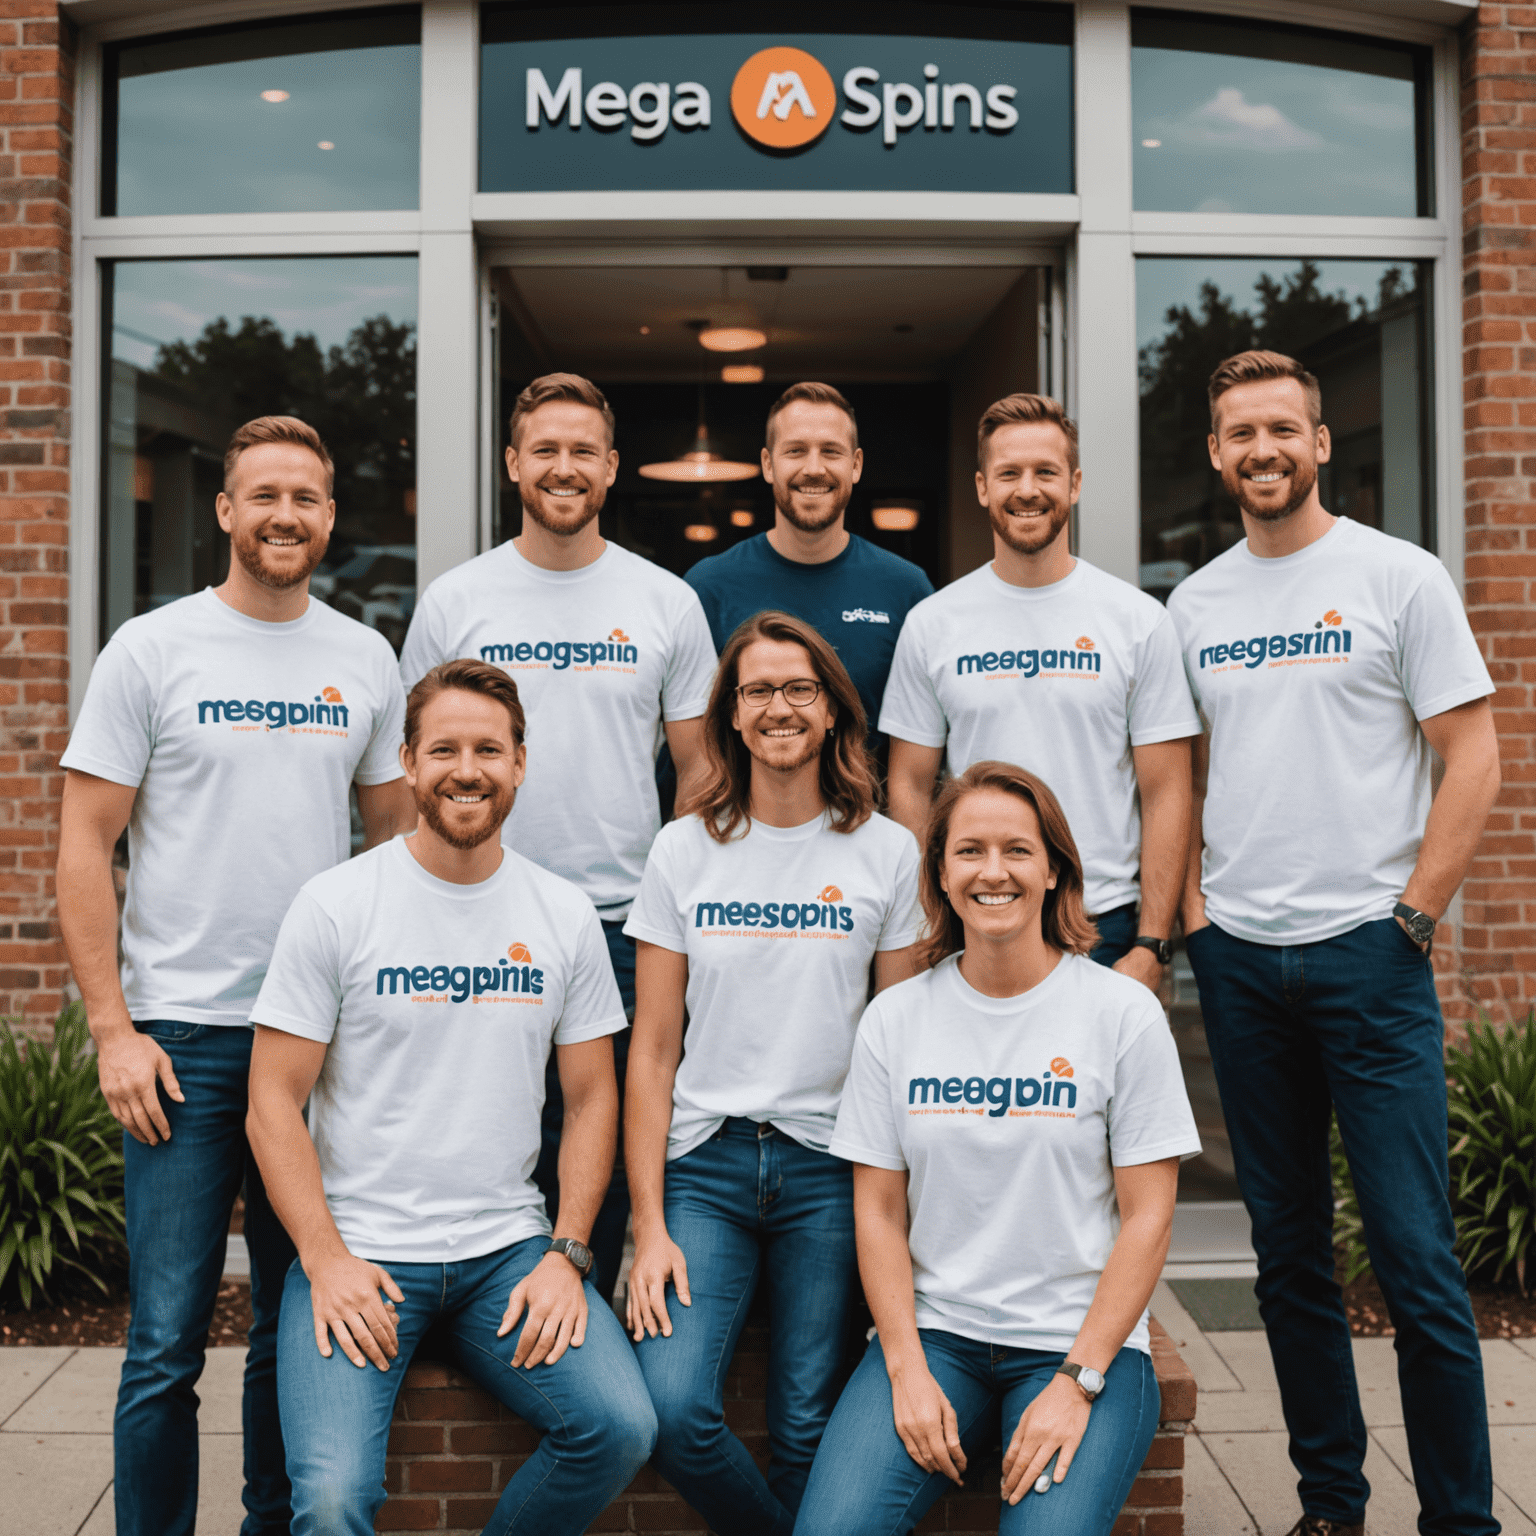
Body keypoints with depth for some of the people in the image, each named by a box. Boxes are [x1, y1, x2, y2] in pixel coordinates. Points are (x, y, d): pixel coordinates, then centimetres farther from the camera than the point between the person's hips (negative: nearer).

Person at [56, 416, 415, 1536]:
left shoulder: (367, 658, 8)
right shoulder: (152, 649, -1)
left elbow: (398, 834, 14)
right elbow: (84, 844, -2)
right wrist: (113, 1027, -9)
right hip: (183, 1033, -3)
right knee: (168, 1344, 0)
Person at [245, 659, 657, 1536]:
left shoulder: (566, 915, 5)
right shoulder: (335, 905, -4)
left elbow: (592, 1097, 8)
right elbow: (274, 1101, -3)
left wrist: (565, 1255, -3)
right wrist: (325, 1259, -12)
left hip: (510, 1248, 3)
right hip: (358, 1250, -2)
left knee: (622, 1427, -18)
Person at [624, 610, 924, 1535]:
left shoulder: (888, 852, 3)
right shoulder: (685, 849, 5)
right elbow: (653, 1050, 4)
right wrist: (648, 1225, -3)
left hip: (830, 1165, 0)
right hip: (704, 1158, 1)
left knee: (807, 1430, -3)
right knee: (673, 1409, -15)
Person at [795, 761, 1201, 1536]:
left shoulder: (1123, 1012, -3)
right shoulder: (894, 1019, 4)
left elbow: (1147, 1217, -4)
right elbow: (878, 1213, 4)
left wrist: (1077, 1382, -11)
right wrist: (908, 1371, -7)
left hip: (1083, 1343, -1)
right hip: (931, 1333, 2)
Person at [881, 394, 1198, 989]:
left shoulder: (1139, 620, 0)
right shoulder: (931, 623, 3)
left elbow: (1165, 793, -1)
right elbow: (910, 788, 5)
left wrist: (1150, 947, -8)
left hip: (1104, 926, -1)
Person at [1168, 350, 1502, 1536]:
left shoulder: (1398, 576, -2)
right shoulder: (1195, 603, 11)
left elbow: (1473, 760, -4)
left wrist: (1411, 917, -10)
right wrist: (1189, 908, 5)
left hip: (1366, 950, -4)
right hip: (1239, 959, 4)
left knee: (1417, 1258, -3)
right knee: (1290, 1254, 12)